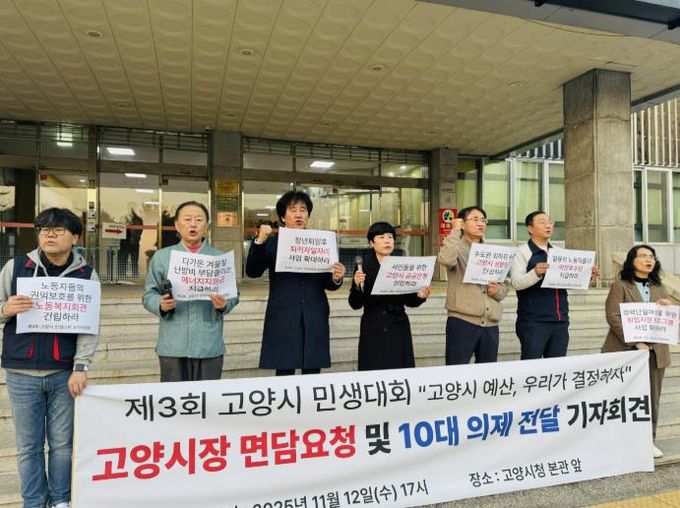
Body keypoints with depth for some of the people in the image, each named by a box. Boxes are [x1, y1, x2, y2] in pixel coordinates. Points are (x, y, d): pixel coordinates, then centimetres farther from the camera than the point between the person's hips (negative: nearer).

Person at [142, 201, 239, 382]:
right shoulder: (161, 257, 7)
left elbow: (233, 295, 6)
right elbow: (149, 294, 6)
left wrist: (224, 304, -15)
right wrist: (161, 304, -14)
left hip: (210, 345, 0)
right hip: (172, 346, 0)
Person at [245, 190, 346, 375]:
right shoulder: (272, 242, 5)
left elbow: (327, 284, 6)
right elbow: (252, 272, -7)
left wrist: (336, 279, -17)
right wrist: (260, 241, -18)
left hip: (314, 319, 2)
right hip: (283, 319, -2)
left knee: (313, 372, 5)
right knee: (284, 371, 0)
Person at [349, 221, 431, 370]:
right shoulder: (362, 267, -1)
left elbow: (409, 301, 9)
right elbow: (355, 305, -5)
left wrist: (419, 296, -10)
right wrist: (357, 286, -21)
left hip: (398, 331, 2)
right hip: (372, 331, -2)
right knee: (373, 371, 0)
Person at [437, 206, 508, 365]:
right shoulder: (457, 248, -1)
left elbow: (504, 286, 19)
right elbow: (446, 259, -27)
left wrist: (497, 291, -5)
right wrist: (455, 231, -13)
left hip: (490, 325, 6)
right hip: (462, 322, -6)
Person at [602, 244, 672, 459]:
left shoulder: (659, 288, 17)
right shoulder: (620, 285, -1)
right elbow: (613, 317, -10)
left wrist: (667, 307, -6)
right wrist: (635, 343, -17)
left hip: (654, 352, 5)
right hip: (626, 351, -5)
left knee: (651, 398, 7)